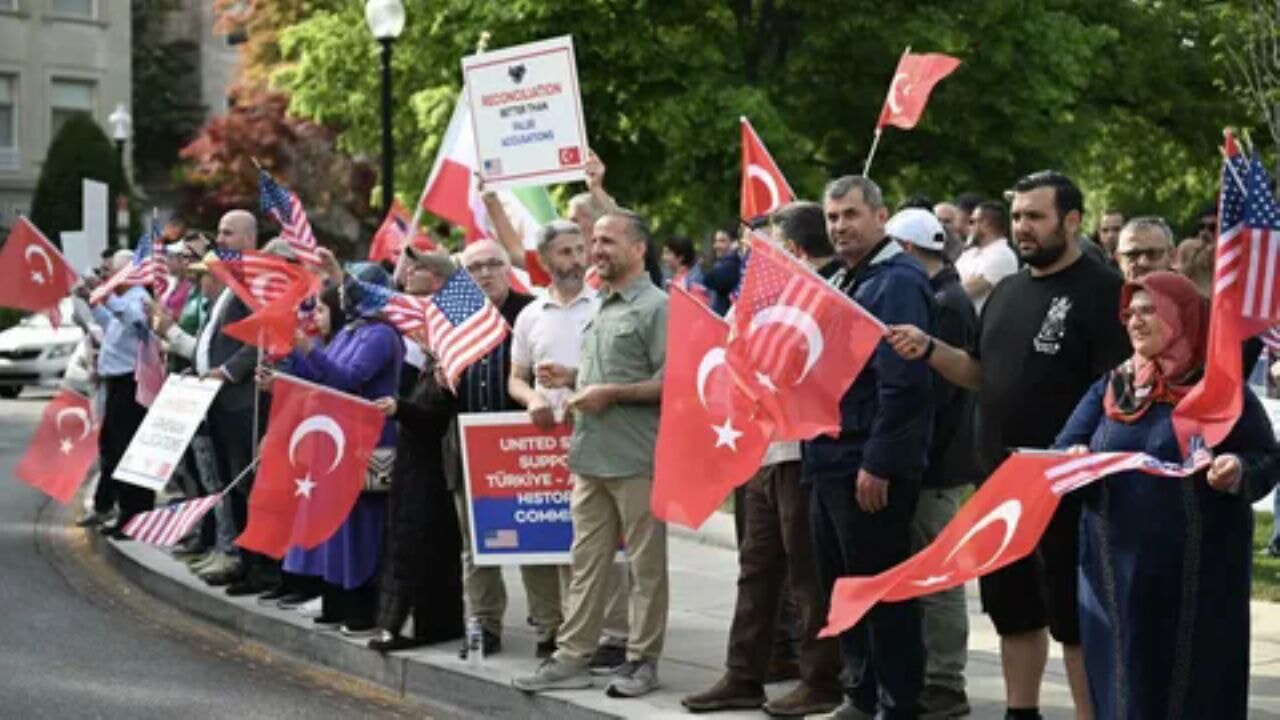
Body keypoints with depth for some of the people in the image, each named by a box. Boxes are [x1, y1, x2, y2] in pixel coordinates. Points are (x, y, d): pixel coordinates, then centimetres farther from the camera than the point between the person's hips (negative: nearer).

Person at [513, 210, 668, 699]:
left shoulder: (656, 307, -8)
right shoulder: (602, 309, 18)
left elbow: (670, 383, -15)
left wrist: (610, 393, -17)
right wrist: (574, 379, 10)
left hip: (636, 459, -8)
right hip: (591, 456, 8)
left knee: (645, 563, 1)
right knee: (587, 561, 10)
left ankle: (642, 660, 8)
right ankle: (573, 657, 13)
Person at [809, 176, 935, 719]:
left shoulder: (897, 282, -14)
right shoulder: (841, 282, 16)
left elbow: (902, 382, -21)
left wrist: (878, 463, -23)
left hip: (869, 466, -10)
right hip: (833, 460, 10)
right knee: (840, 582, 15)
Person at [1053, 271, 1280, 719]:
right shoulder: (1111, 387, 11)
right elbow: (1064, 448, 8)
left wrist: (1238, 471, -21)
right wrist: (1076, 460, -15)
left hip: (1198, 571, -3)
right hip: (1116, 566, 4)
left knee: (1194, 676, 0)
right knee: (1122, 674, 5)